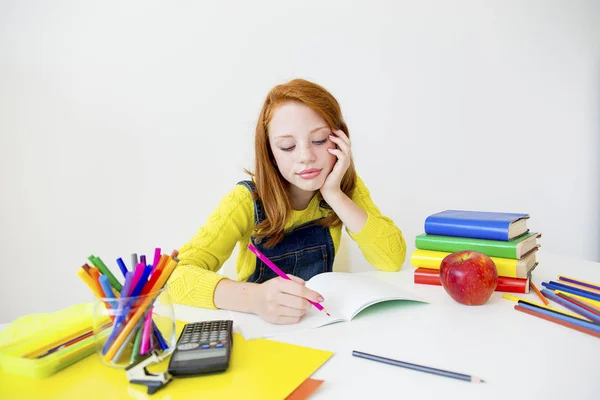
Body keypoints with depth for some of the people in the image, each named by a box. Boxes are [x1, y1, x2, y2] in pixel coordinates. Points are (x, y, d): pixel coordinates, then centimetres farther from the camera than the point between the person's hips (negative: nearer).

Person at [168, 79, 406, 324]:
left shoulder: (347, 187, -8)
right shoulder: (248, 200, -18)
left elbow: (393, 259, -18)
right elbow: (177, 275, -28)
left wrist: (334, 195, -25)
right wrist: (255, 297, -45)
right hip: (257, 327, -1)